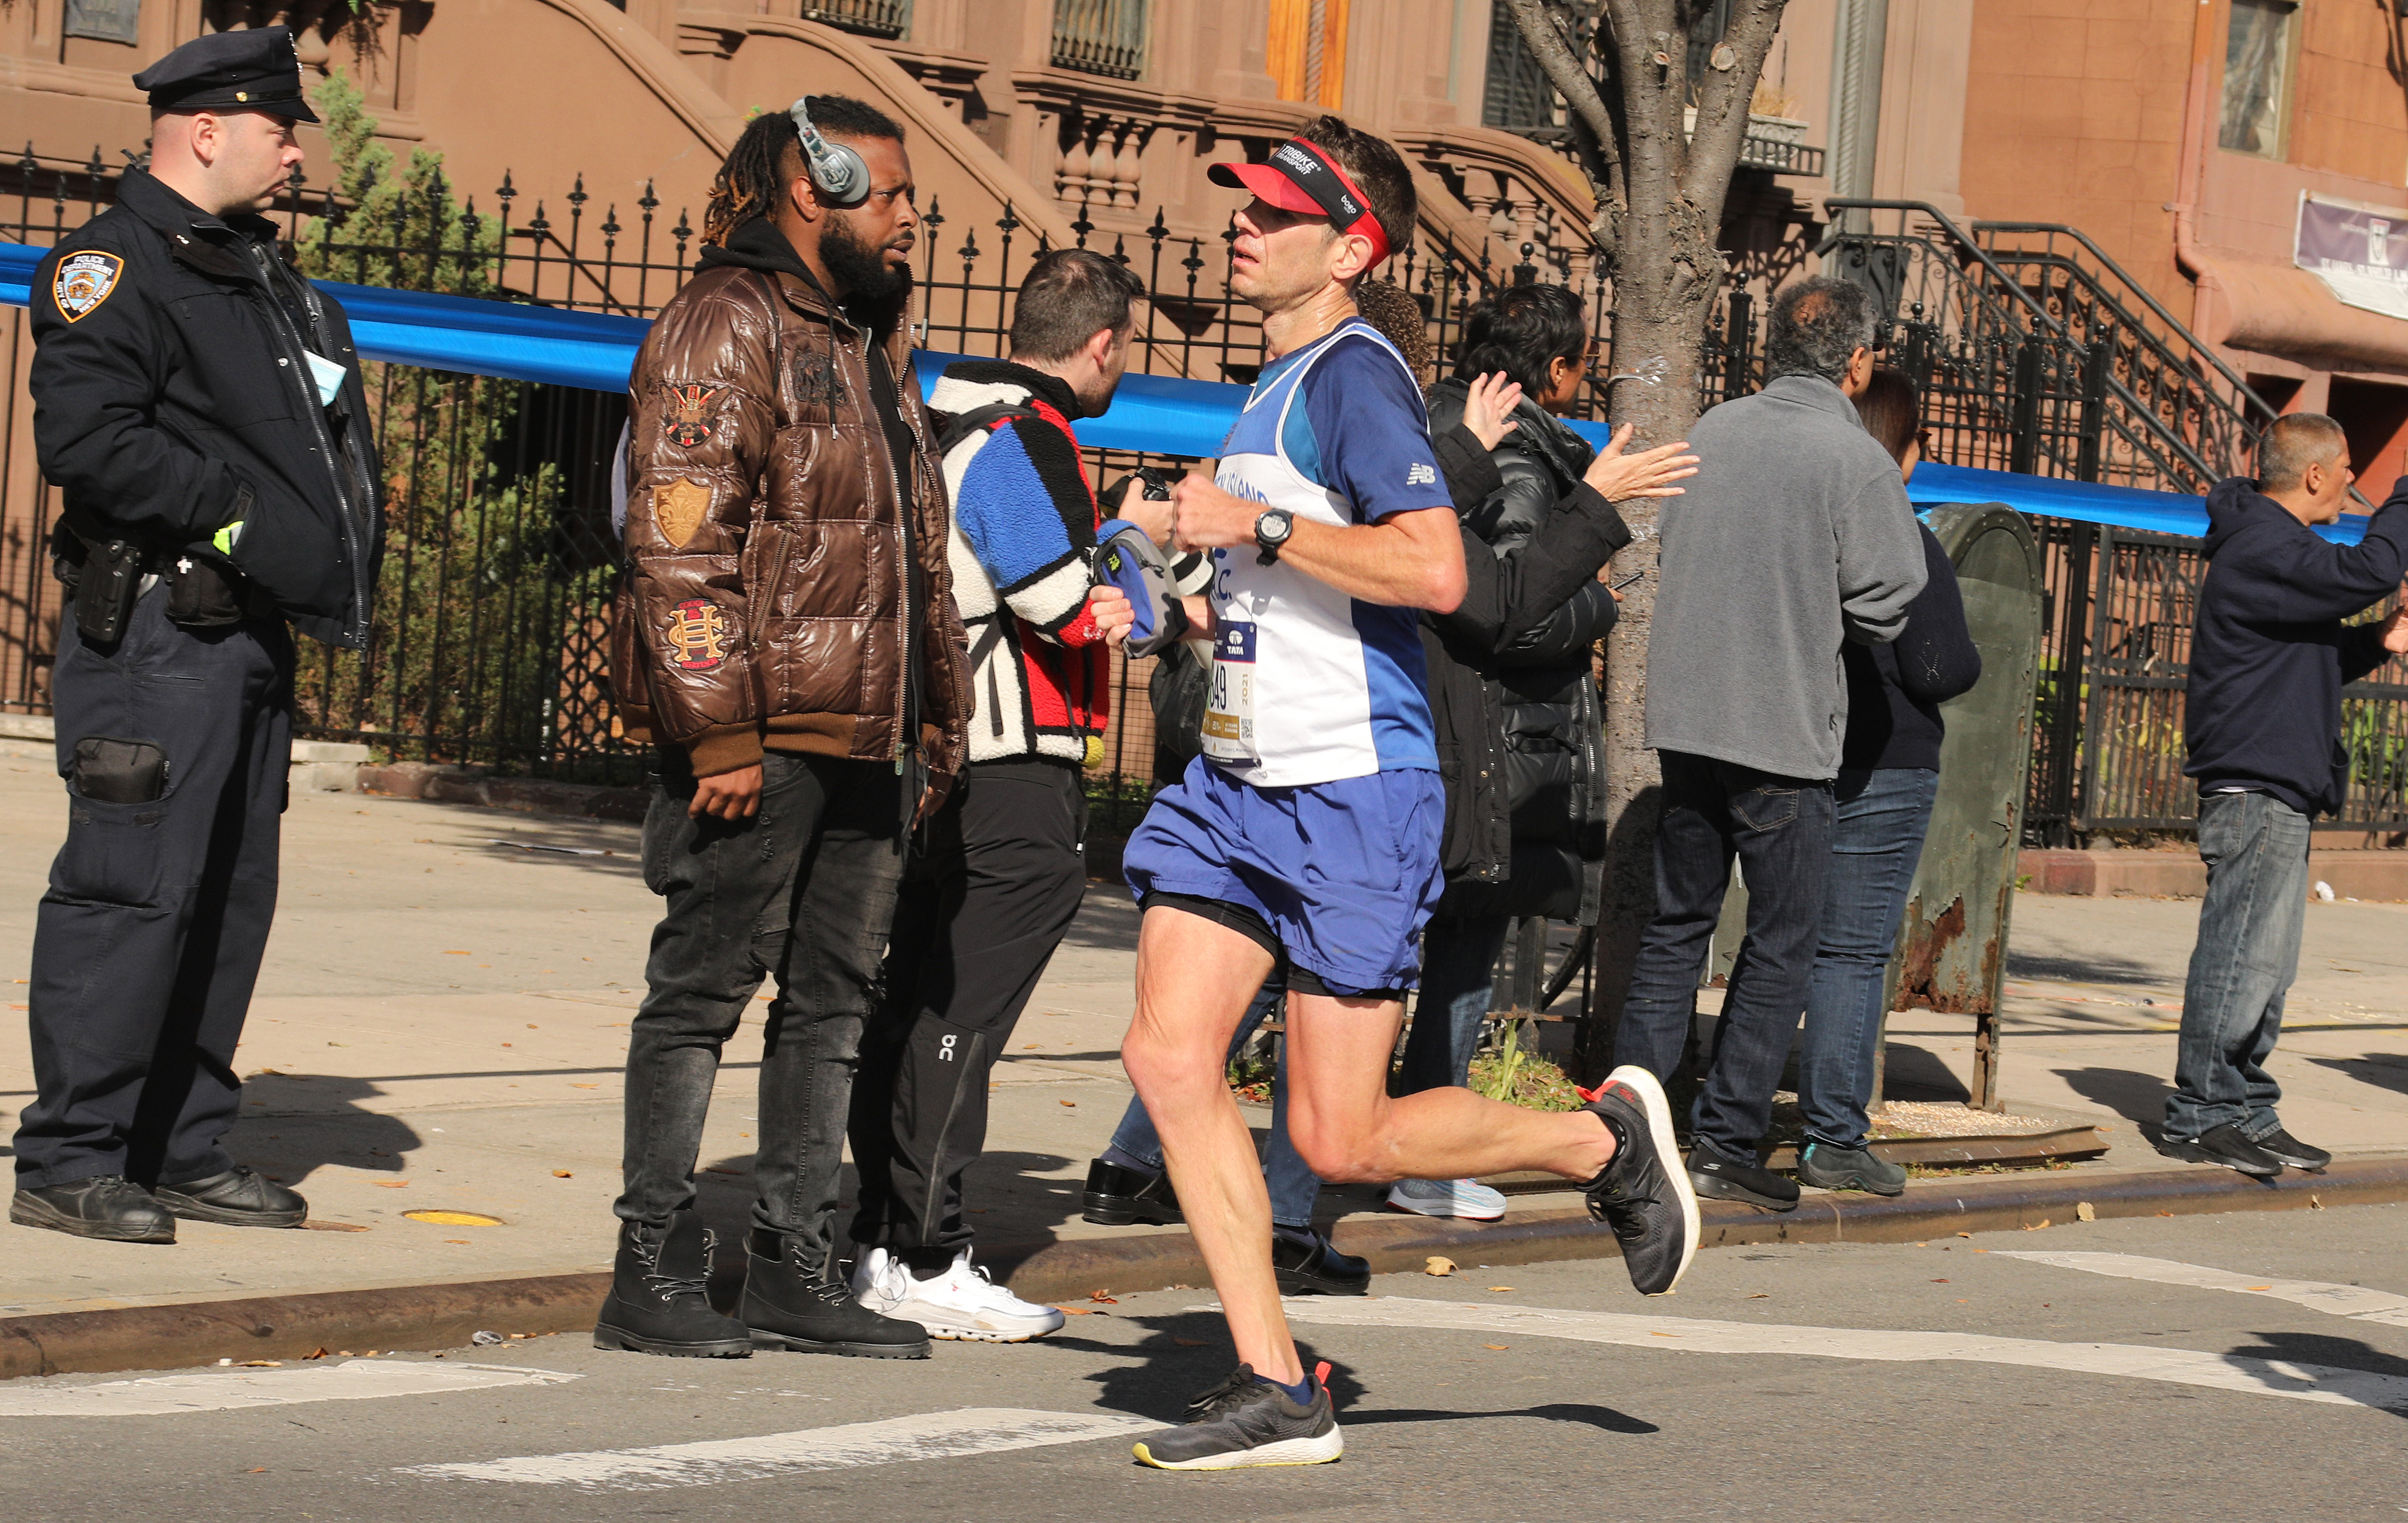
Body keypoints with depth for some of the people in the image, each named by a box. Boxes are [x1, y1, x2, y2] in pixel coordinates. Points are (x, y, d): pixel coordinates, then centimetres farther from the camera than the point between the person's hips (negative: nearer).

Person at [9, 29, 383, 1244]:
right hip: (152, 632, -9)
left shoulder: (264, 278, 21)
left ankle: (181, 1152, 19)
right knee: (132, 890, -10)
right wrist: (233, 517, -20)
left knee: (231, 898, 11)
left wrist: (347, 554, 10)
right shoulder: (113, 267, -8)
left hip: (249, 638, 9)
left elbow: (326, 437, 29)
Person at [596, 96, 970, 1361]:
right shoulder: (728, 323, -7)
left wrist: (938, 720, 20)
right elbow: (682, 536, -15)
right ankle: (651, 1271, 1)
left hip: (867, 732, 9)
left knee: (834, 998, 9)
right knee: (703, 989, -3)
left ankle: (795, 1270, 15)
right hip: (759, 733, -8)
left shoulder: (873, 337, 21)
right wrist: (718, 728, -20)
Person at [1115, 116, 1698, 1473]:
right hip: (1237, 784, 9)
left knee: (1342, 1141, -5)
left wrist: (1258, 526, -23)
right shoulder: (1278, 385, 17)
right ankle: (1277, 1390, 2)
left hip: (1354, 796, -9)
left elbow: (1435, 569, -27)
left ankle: (1606, 1140, 20)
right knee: (1170, 1056, -4)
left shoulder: (1356, 373, -13)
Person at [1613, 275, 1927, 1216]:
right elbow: (1888, 604, -9)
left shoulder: (1711, 432, 6)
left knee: (1676, 927, 14)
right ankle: (1725, 1142, 3)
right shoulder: (1857, 460, -10)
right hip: (1785, 733, -5)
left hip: (1684, 717, 5)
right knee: (1782, 943, 4)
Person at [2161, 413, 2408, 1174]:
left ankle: (2244, 1112, 17)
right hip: (2255, 787, -11)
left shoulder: (2273, 546, 21)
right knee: (2241, 955, -10)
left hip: (2281, 790, 11)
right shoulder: (2262, 551, -14)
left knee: (2268, 966, 12)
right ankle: (2198, 1116, -6)